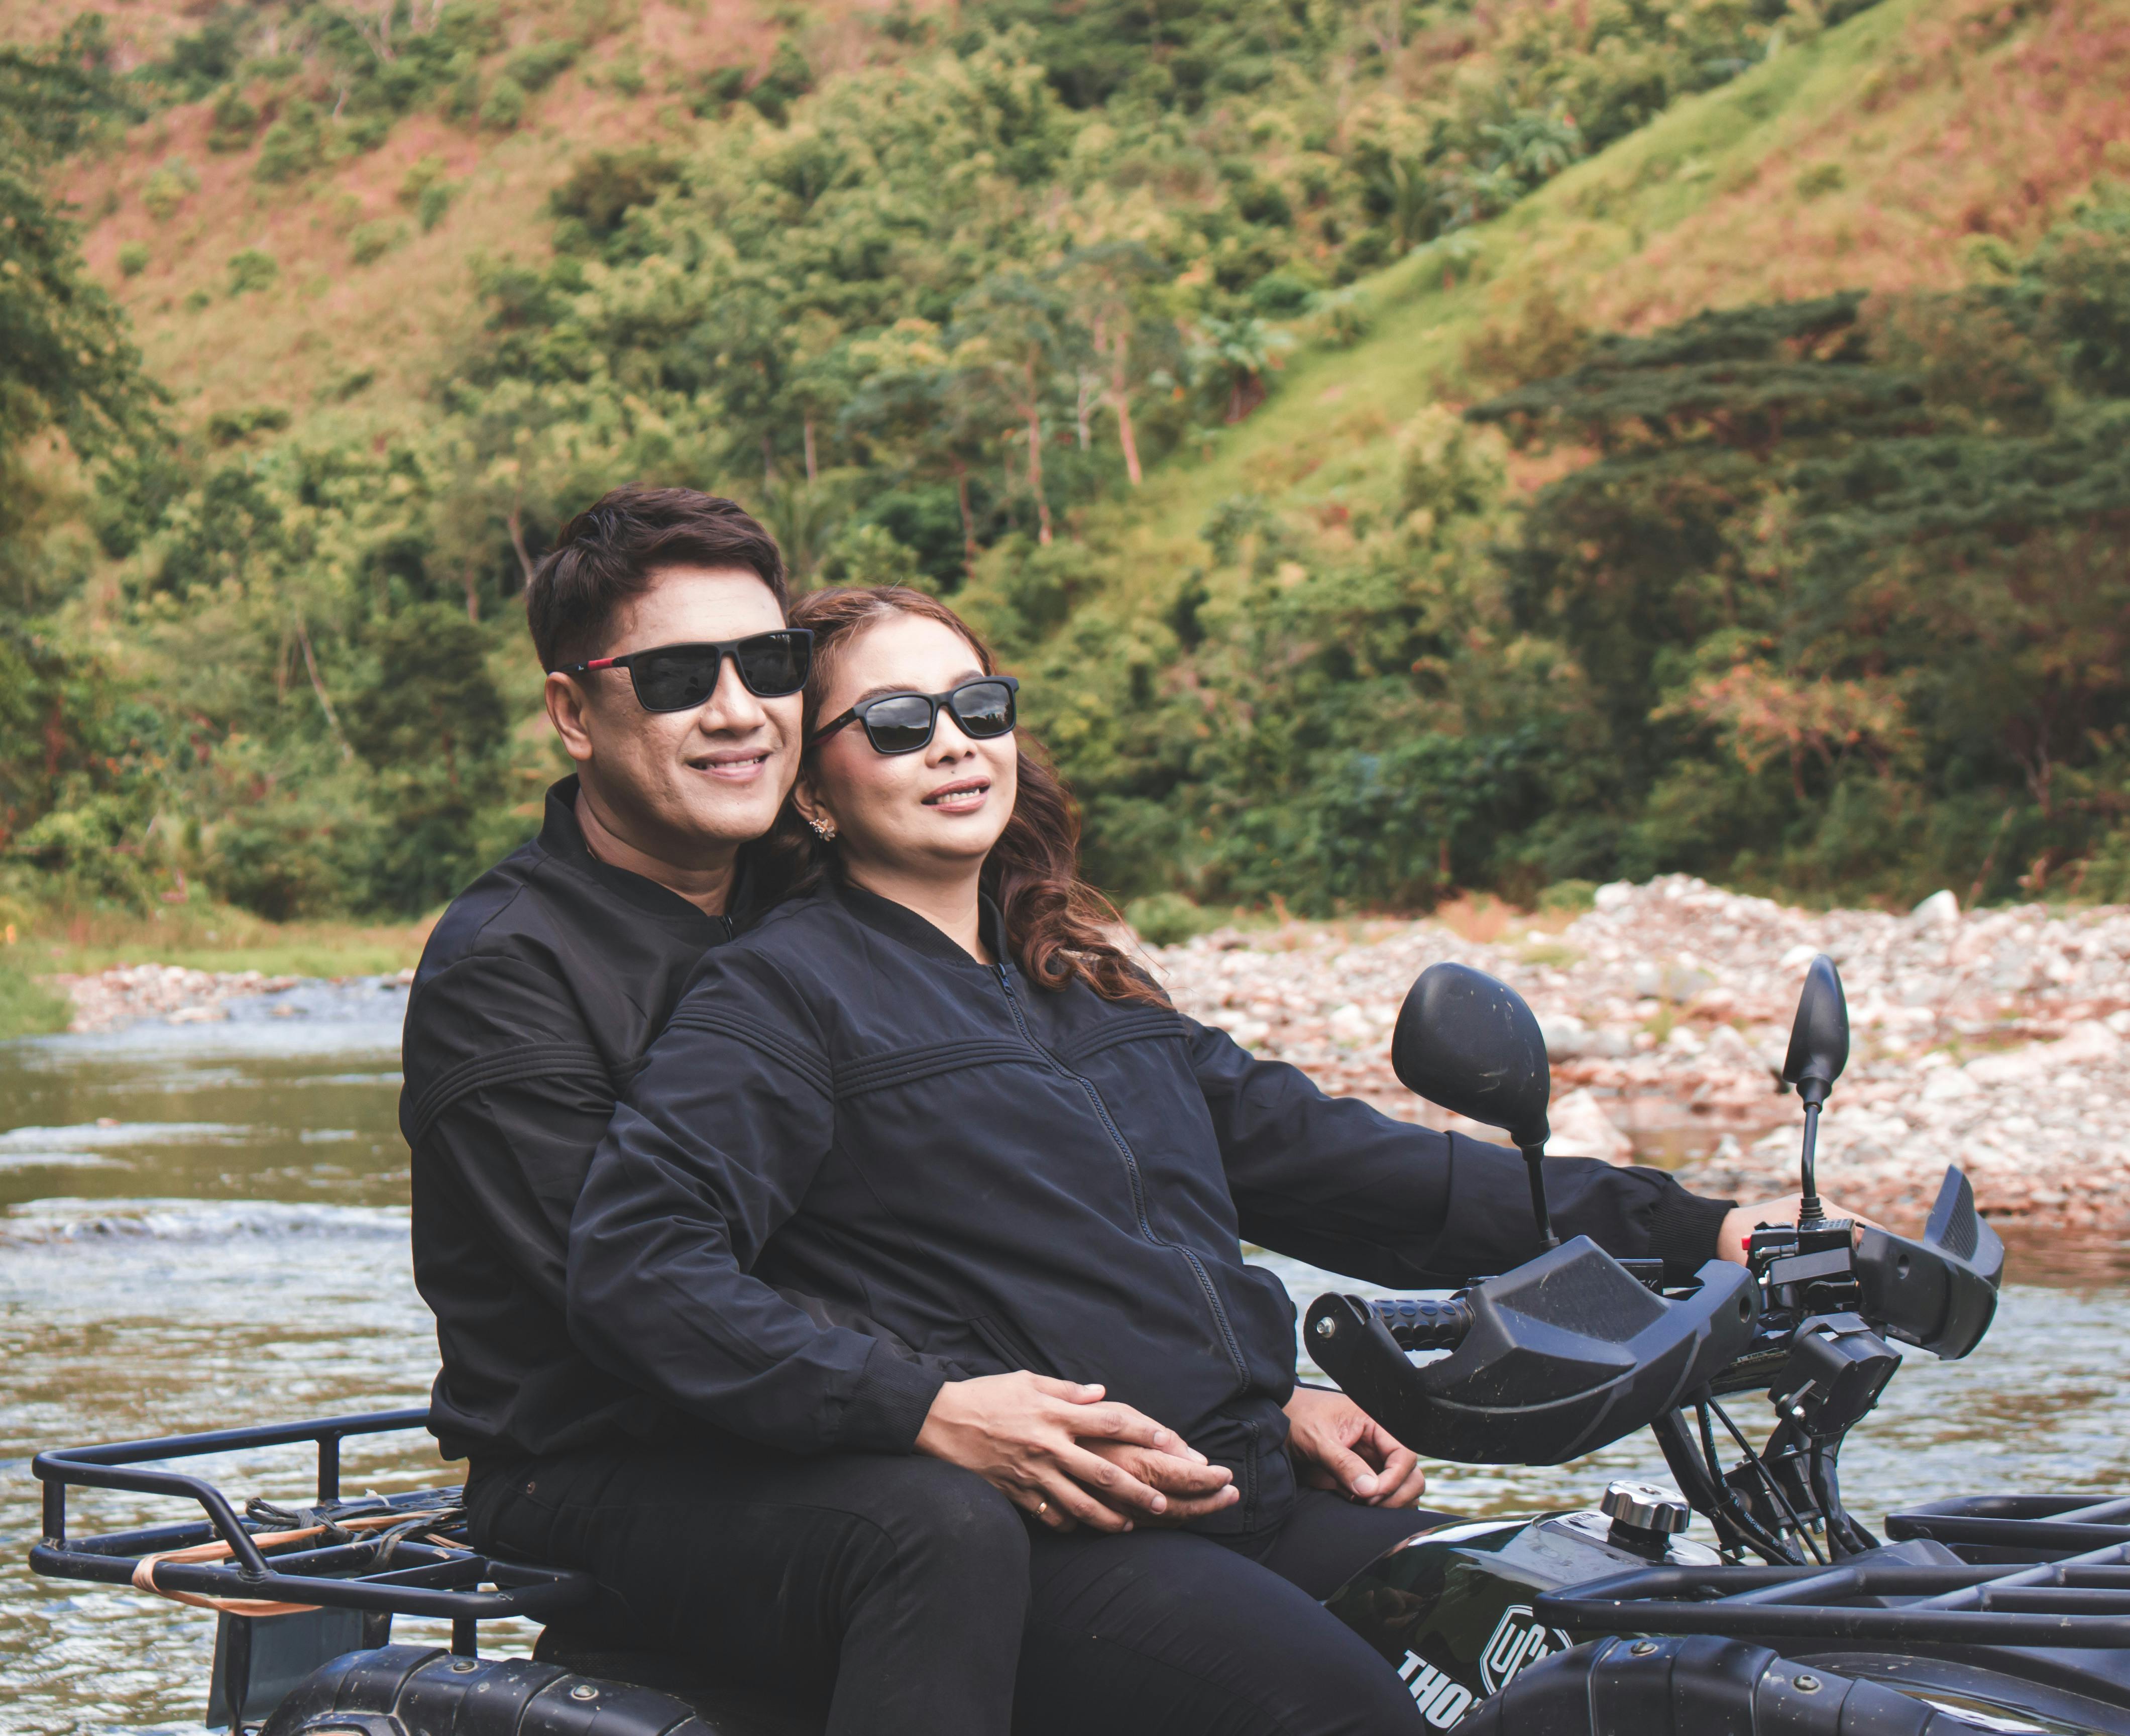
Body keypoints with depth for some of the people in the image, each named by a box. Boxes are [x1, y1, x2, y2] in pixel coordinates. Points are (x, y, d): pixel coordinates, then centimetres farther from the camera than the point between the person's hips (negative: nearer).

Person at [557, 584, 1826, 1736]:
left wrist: (1688, 1232, 18)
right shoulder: (782, 995, 1)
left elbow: (1323, 1162, 24)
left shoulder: (1081, 988, 24)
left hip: (1258, 1502, 8)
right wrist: (926, 1411, -23)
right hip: (1043, 1538, -7)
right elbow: (631, 1261, -13)